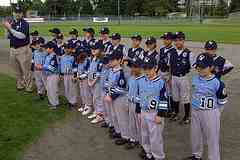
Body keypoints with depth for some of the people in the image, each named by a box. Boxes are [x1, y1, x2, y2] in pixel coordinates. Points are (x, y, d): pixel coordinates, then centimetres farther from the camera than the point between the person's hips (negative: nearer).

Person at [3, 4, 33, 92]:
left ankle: (28, 87, 6)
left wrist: (10, 29, -23)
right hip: (13, 49, 6)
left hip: (23, 49, -6)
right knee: (17, 70, 14)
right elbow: (9, 36, 20)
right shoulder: (11, 22, 11)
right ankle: (20, 85, 27)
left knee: (26, 69, -4)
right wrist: (7, 28, 0)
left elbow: (22, 35, -23)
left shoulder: (25, 24, -8)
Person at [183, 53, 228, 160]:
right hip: (195, 111, 7)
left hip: (210, 113, -6)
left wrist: (213, 111, -2)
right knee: (195, 135, 22)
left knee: (212, 137, 7)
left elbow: (222, 101, -8)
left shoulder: (217, 83, -20)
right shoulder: (195, 79, -2)